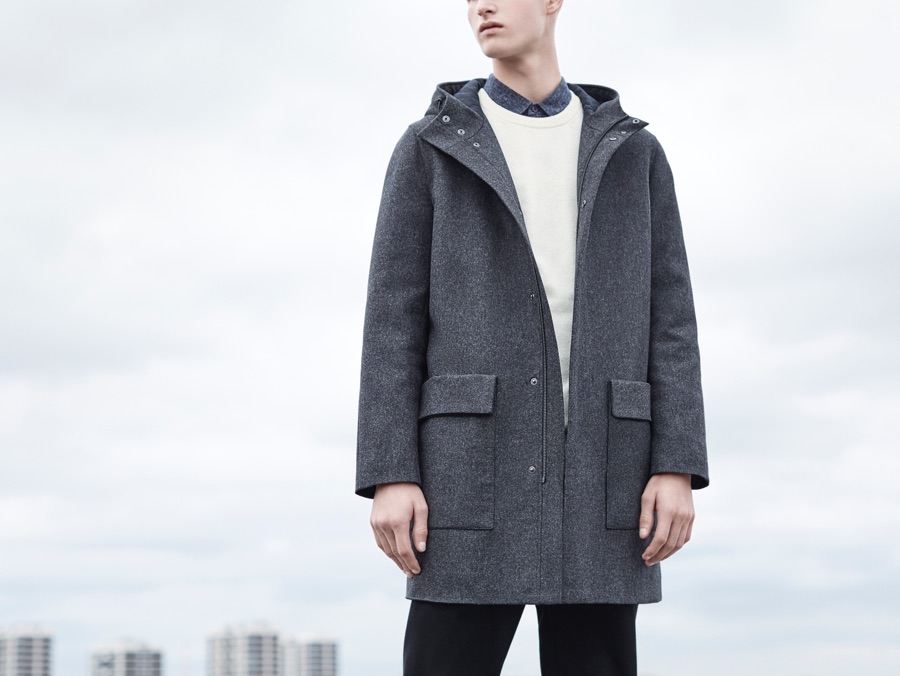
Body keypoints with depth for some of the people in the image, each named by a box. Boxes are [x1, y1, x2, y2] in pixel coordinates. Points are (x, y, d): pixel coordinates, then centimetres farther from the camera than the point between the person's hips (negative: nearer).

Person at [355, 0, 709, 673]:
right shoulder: (429, 149, 9)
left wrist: (677, 466, -5)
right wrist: (390, 475, -9)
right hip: (476, 463, -2)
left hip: (597, 464, 2)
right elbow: (395, 318, 2)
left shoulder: (634, 152, 15)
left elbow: (667, 316, 8)